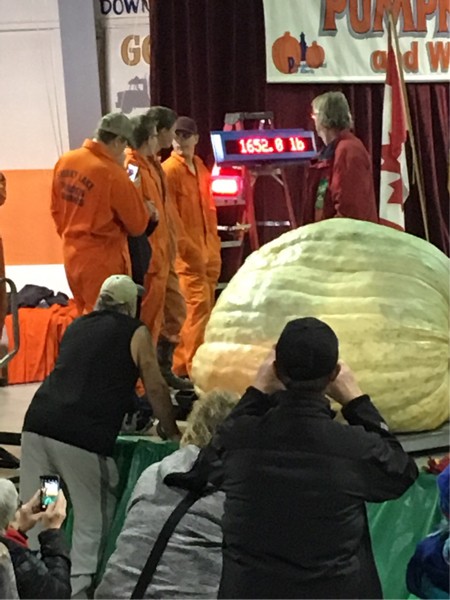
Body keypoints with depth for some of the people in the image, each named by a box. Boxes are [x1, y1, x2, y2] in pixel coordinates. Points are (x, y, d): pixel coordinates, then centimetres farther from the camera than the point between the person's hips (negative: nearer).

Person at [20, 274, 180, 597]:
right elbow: (156, 389, 8)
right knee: (93, 517, 7)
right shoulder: (136, 333, 8)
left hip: (38, 422, 5)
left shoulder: (77, 325, 24)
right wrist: (174, 433, 21)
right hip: (83, 436, -5)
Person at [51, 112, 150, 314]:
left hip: (72, 256, 7)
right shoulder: (112, 174, -20)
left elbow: (56, 210, 13)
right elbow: (138, 225, -11)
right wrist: (133, 191, 3)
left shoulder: (65, 161, 1)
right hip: (103, 260, -7)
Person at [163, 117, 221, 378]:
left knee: (205, 307, 9)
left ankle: (181, 364, 16)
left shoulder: (200, 166, 14)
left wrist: (214, 245, 15)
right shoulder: (169, 170, -10)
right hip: (186, 252, -8)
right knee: (199, 305, -12)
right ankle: (195, 367, -8)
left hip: (208, 250, 8)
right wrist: (189, 249, -17)